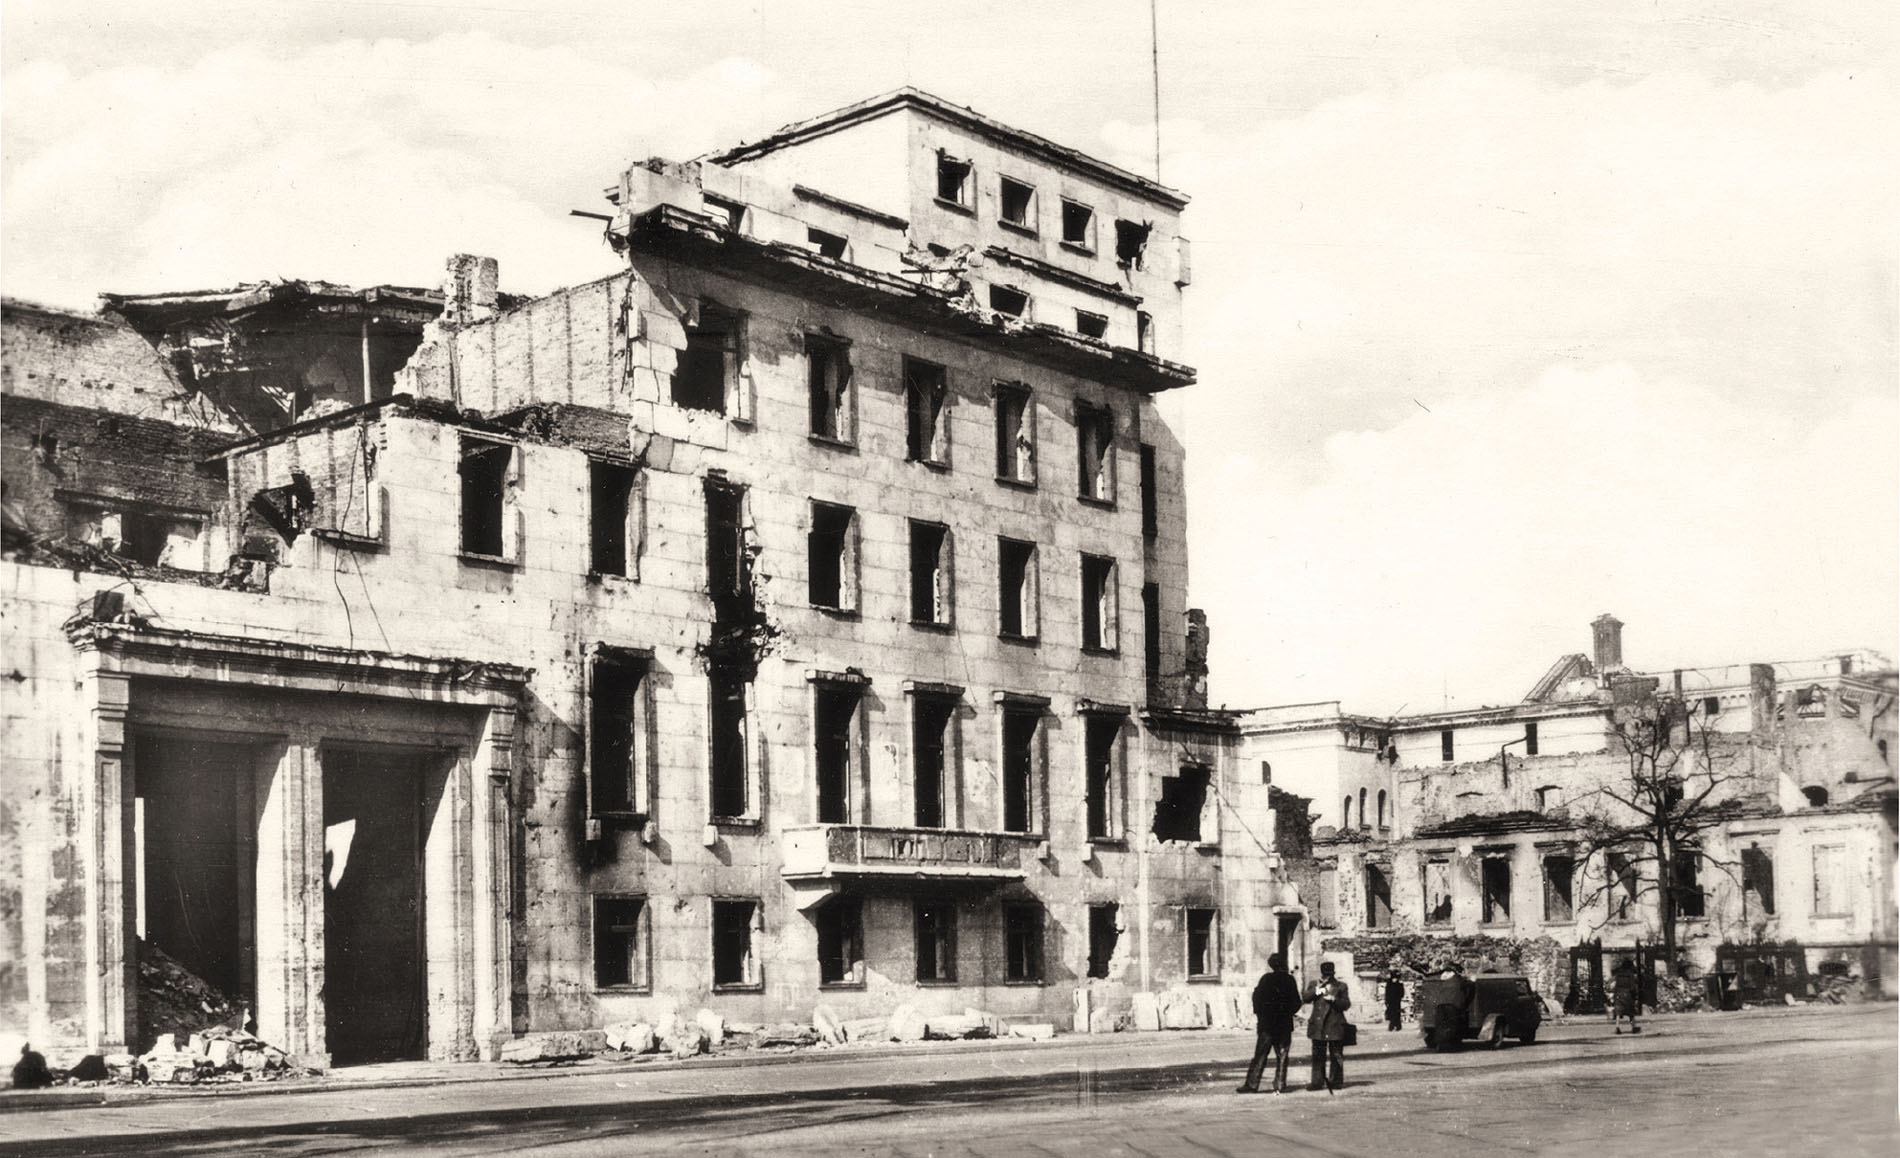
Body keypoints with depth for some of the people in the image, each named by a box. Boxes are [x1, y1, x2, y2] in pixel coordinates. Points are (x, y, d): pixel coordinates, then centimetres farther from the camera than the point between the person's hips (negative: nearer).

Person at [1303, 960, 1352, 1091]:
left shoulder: (1340, 986, 7)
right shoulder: (1314, 985, 12)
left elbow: (1346, 1004, 1)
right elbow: (1305, 999, 0)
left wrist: (1334, 999, -15)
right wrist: (1317, 991, -13)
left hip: (1335, 1026, -2)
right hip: (1318, 1026, 2)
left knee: (1336, 1055, 2)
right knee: (1318, 1055, 3)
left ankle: (1335, 1081, 10)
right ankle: (1317, 1081, 6)